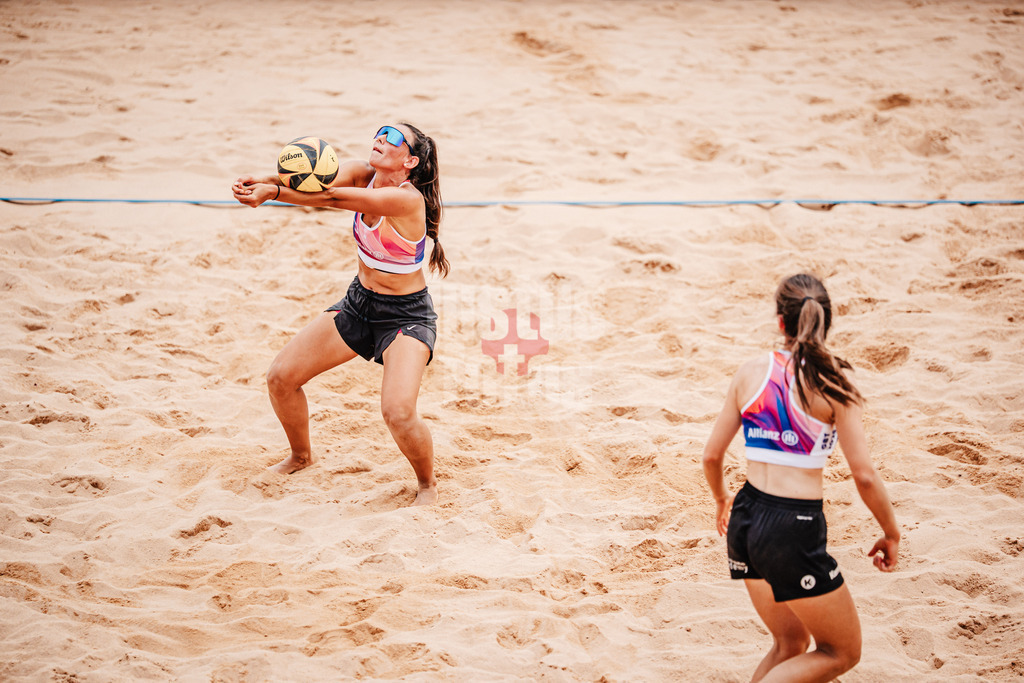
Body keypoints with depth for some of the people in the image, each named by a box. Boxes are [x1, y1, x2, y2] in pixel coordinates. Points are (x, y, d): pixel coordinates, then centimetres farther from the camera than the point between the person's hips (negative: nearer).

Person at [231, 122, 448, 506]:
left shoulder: (406, 198, -27)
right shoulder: (363, 175, -7)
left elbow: (333, 199, -35)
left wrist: (273, 193, -36)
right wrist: (266, 181, -44)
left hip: (406, 316, -7)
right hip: (358, 302, 8)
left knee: (398, 413, -25)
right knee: (281, 378, 5)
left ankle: (427, 484, 6)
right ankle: (301, 456, 33)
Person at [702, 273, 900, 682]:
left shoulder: (750, 373, 3)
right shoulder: (832, 381, -9)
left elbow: (711, 455, 9)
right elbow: (864, 474, -10)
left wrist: (721, 499, 30)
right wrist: (891, 534, 6)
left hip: (744, 522, 6)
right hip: (795, 529, -6)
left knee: (791, 643, 26)